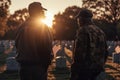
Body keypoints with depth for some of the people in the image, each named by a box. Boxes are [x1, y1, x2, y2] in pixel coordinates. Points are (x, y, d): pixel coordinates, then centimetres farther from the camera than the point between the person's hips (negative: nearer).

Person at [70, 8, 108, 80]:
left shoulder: (83, 30, -12)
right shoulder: (100, 31, 14)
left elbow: (80, 51, -20)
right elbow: (105, 51, 17)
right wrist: (101, 65, 24)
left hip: (84, 69, -8)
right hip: (97, 69, 8)